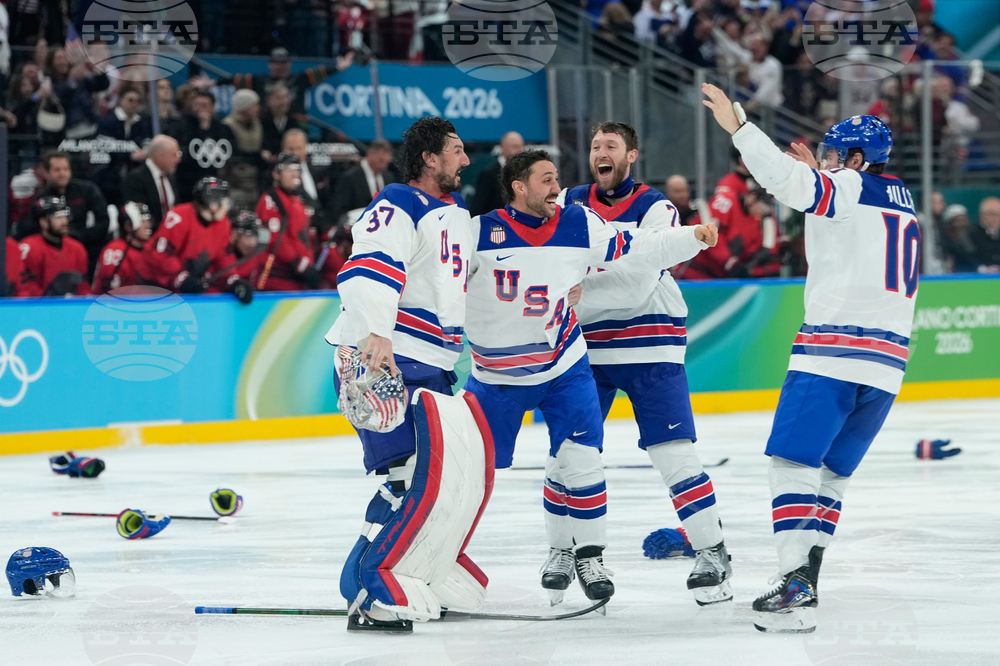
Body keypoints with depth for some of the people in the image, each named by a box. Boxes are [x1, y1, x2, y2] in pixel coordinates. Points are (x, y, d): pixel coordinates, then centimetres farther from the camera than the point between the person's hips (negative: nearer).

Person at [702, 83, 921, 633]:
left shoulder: (846, 189, -2)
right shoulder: (902, 205, 22)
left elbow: (787, 180, -20)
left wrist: (738, 126, -18)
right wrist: (819, 175, 34)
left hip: (832, 348, -8)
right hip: (886, 358, 8)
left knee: (794, 463, -9)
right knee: (832, 471, 15)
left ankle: (796, 586, -22)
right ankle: (803, 579, 10)